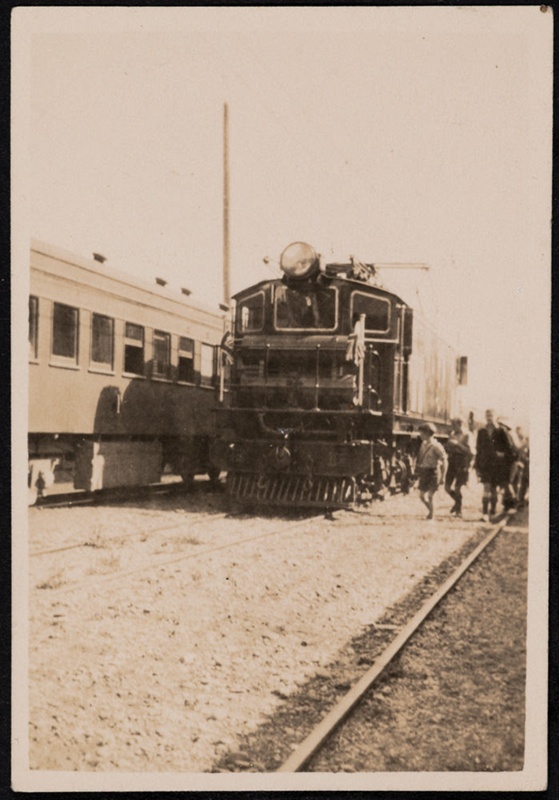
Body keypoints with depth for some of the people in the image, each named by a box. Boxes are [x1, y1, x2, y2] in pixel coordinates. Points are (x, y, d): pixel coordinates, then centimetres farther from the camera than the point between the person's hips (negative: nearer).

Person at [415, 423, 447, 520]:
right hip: (423, 472, 7)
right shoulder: (423, 444, 6)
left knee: (430, 496, -7)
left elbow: (444, 461, -15)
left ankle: (431, 516, 4)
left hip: (433, 473, -7)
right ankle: (430, 511, 34)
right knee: (422, 495, 12)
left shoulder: (436, 446, -16)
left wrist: (443, 476, -16)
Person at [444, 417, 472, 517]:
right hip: (452, 463, 5)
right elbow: (447, 448, 15)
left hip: (461, 464, -5)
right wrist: (448, 445, -7)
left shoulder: (465, 436, -7)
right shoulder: (451, 435, 9)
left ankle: (458, 510, 10)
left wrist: (457, 444, -25)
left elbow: (467, 451, -14)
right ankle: (457, 502, 31)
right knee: (447, 487, 5)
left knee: (457, 488, -6)